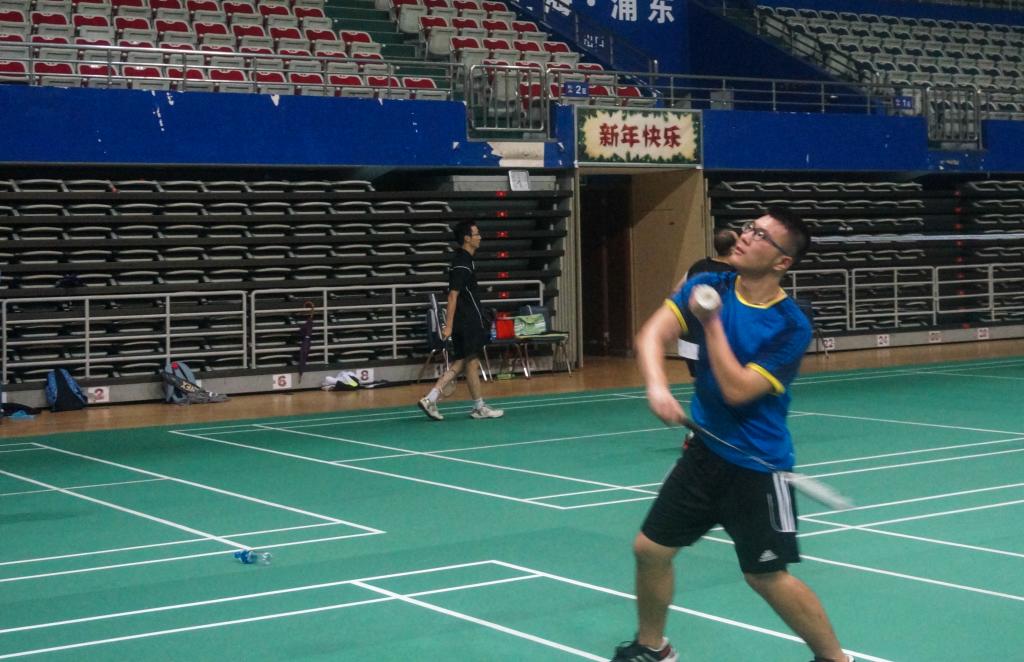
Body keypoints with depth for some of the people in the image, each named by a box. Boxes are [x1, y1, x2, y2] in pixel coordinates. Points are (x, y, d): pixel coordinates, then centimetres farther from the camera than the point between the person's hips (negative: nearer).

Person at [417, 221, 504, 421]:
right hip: (467, 323, -10)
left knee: (460, 363, 10)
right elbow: (453, 295, -19)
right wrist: (448, 325, -21)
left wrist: (481, 320, 25)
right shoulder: (462, 264, -16)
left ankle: (430, 399, 6)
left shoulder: (464, 260, 14)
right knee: (472, 362, 1)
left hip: (466, 322, 10)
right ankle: (479, 408, 11)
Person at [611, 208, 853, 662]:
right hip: (705, 451, 6)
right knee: (650, 549, 9)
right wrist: (657, 386, -32)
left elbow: (738, 390, -21)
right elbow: (652, 334, -14)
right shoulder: (708, 287, -2)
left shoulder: (791, 327, -16)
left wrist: (712, 324, -21)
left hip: (757, 465, -5)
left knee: (767, 577, -3)